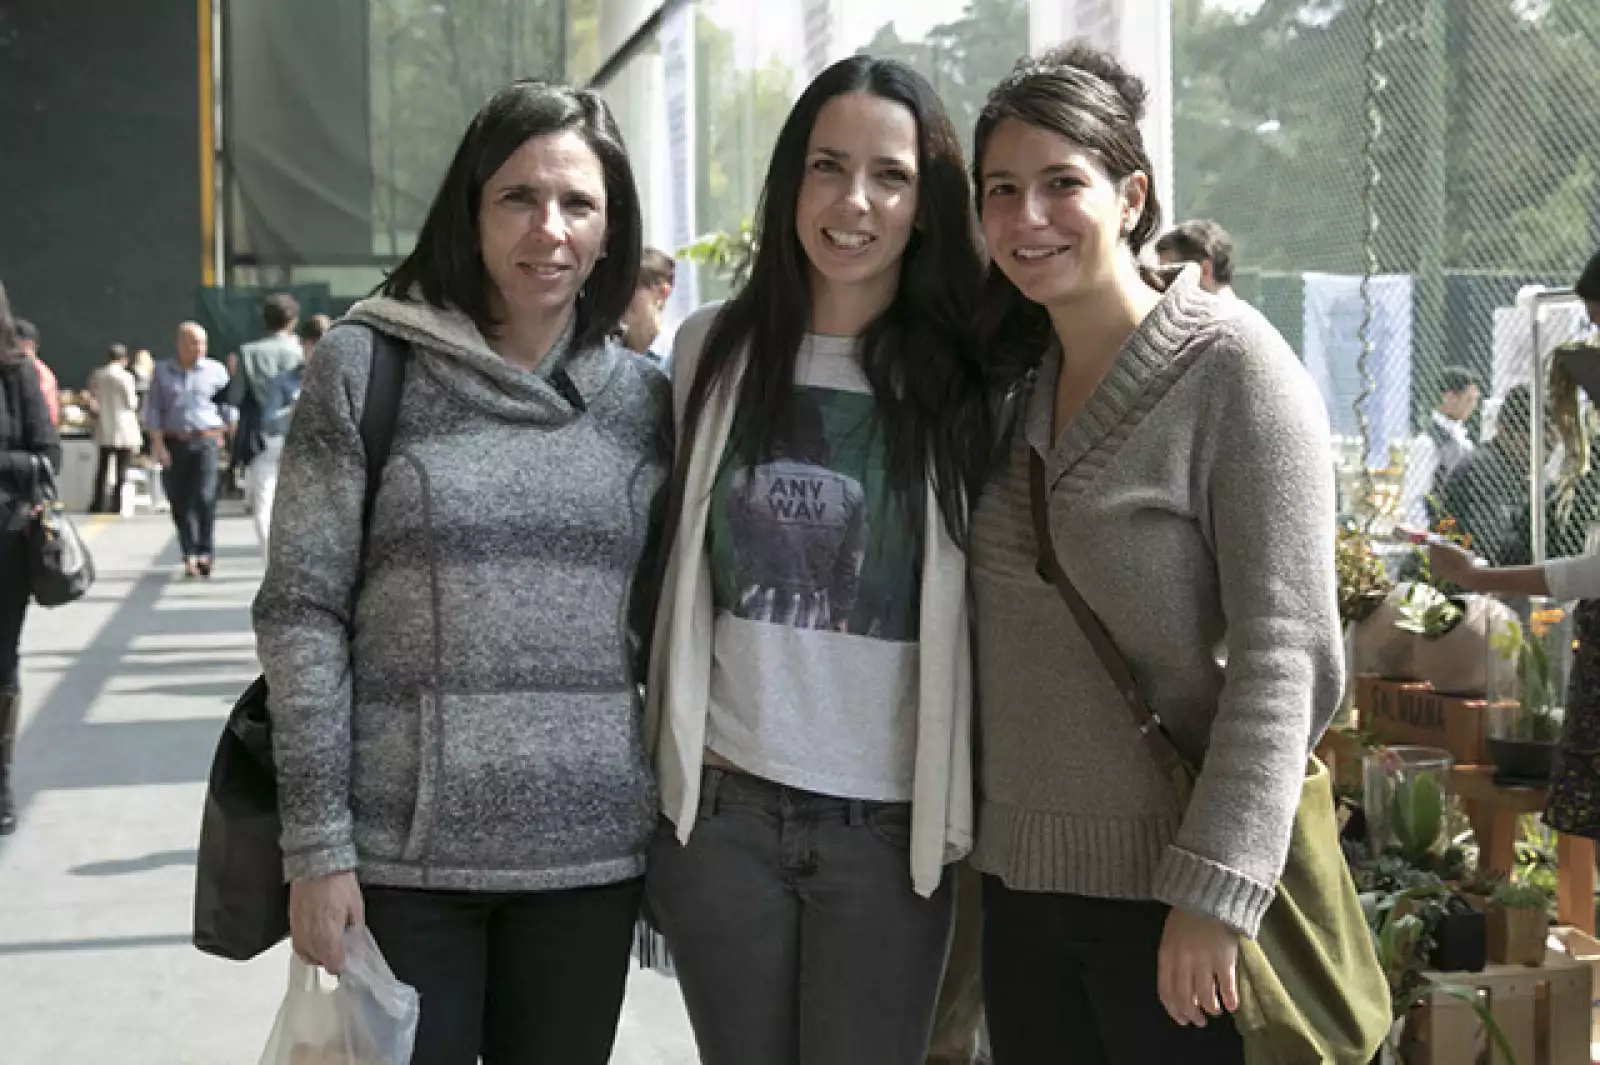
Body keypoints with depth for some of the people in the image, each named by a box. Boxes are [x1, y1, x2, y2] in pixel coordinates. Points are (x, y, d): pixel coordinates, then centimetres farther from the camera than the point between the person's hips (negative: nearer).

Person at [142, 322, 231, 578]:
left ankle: (205, 552, -8)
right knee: (180, 503, 2)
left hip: (206, 441, -2)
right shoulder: (163, 371, 10)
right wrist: (158, 442, -2)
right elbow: (152, 410, 7)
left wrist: (222, 432, 4)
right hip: (173, 443, 2)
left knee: (204, 497, -15)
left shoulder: (215, 370, 8)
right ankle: (190, 556, 9)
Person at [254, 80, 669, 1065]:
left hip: (593, 853, 3)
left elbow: (662, 622, 12)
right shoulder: (366, 366, -3)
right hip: (400, 852, -3)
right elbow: (301, 613, -5)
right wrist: (317, 846, -10)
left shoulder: (645, 398, 6)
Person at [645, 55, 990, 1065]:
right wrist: (669, 756, 13)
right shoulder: (714, 347, 3)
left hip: (890, 826, -2)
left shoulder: (964, 377, -3)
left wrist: (969, 806, -1)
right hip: (719, 808, 2)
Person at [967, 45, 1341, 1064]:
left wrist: (1213, 893, -21)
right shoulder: (1015, 380, 9)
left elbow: (1286, 655, -16)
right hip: (1019, 877, 6)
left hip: (1171, 899, -6)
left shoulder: (1234, 367, -10)